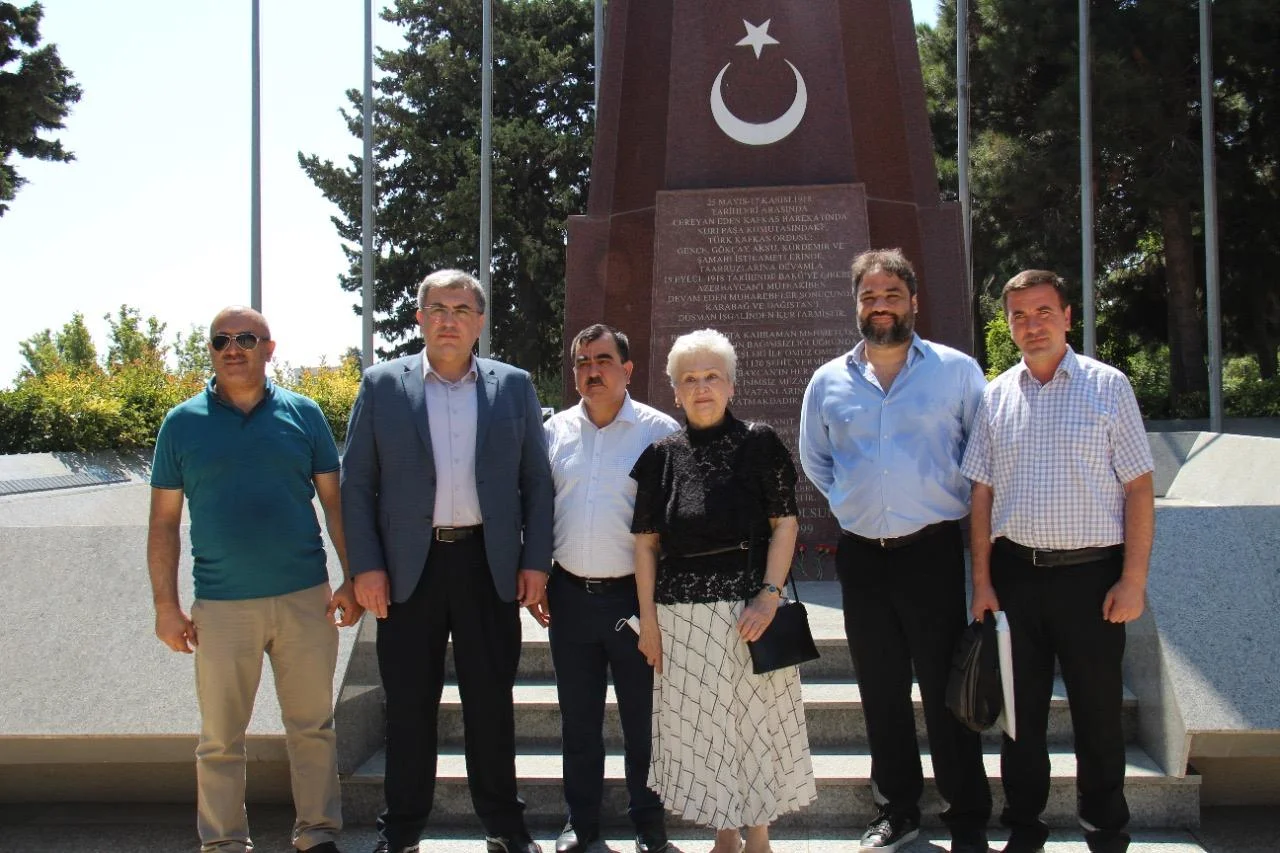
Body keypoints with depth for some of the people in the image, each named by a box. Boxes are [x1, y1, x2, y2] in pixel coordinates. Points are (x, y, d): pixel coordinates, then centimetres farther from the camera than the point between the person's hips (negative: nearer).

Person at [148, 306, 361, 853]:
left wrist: (353, 579, -1)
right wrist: (166, 606, -1)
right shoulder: (182, 423, 3)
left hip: (305, 600, 1)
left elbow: (335, 500, 6)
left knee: (312, 727, 10)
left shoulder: (302, 414, 4)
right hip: (221, 606, 0)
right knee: (220, 740, 9)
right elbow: (164, 522, 4)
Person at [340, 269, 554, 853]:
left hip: (489, 564, 1)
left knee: (491, 702, 9)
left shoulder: (514, 386, 6)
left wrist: (536, 561, 0)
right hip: (410, 566, 0)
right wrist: (365, 565, -5)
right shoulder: (382, 386, 3)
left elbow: (537, 481, 7)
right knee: (409, 705, 8)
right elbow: (356, 483, 2)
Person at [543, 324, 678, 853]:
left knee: (642, 719, 7)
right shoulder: (555, 431, 7)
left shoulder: (659, 431, -4)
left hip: (634, 594, -3)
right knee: (578, 719, 14)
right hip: (570, 593, 4)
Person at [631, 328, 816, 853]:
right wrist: (648, 618, 2)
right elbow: (646, 541, 6)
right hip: (682, 613, 2)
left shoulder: (759, 444, 1)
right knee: (700, 726, 8)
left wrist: (769, 595, -13)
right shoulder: (662, 455, 6)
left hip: (750, 606, -2)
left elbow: (785, 523, -3)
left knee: (756, 717, 5)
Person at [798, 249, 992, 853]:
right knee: (881, 691, 11)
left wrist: (957, 504, 6)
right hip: (860, 555, 3)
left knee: (946, 689, 0)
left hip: (933, 552, -3)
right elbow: (815, 460, 23)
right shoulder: (828, 382, 8)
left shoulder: (957, 371, 0)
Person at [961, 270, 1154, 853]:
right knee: (1021, 709, 12)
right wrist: (982, 581, 3)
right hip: (1015, 571, 3)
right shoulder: (995, 397, 7)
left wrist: (1133, 580, -9)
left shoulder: (1108, 386, -1)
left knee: (1097, 711, 6)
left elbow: (1138, 488, -3)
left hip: (1090, 571, -2)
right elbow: (982, 494, 8)